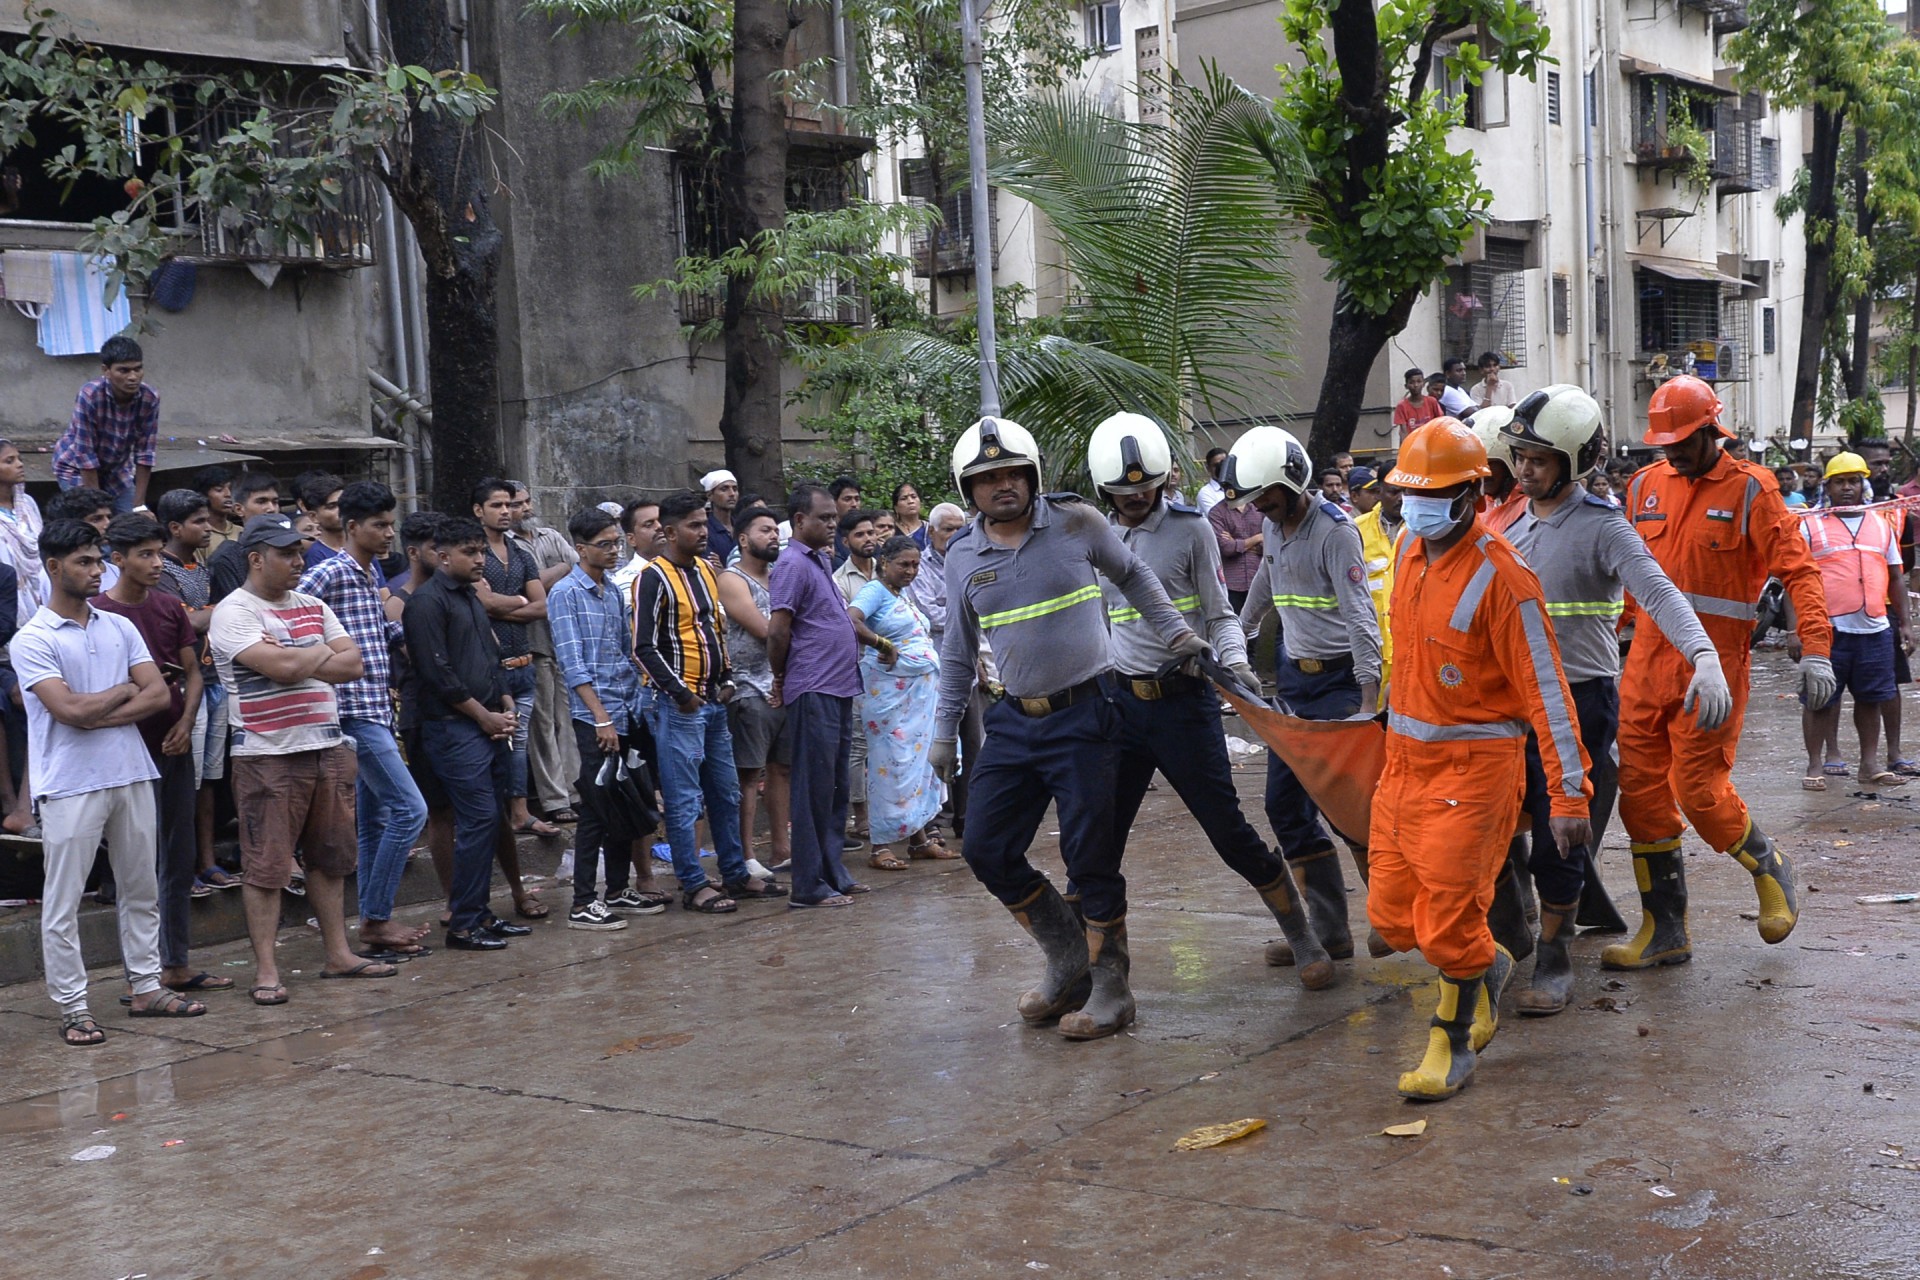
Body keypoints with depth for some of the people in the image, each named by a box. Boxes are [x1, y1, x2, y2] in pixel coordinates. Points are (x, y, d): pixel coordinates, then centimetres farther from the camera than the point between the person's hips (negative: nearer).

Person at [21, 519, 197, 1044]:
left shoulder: (119, 627, 10)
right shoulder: (32, 640, -7)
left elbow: (158, 694, 1)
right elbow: (71, 710, -18)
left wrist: (97, 716, -11)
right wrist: (122, 691, -2)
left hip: (130, 774, 6)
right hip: (70, 784, -6)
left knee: (141, 888, 12)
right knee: (63, 901, 0)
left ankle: (146, 987, 23)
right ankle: (72, 1007, 7)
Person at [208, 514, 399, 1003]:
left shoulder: (313, 608, 15)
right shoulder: (234, 612, -7)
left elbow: (353, 664, 5)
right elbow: (282, 668, -21)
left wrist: (297, 661, -10)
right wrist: (323, 652, -2)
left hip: (327, 748, 7)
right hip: (268, 755, -7)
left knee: (329, 857, 13)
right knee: (266, 865, -3)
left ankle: (338, 953, 22)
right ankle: (266, 969, 3)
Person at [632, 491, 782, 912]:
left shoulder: (705, 570, 13)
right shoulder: (654, 577, -11)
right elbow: (644, 647, -15)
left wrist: (726, 680, 10)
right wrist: (679, 692, -16)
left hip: (714, 701, 8)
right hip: (678, 703, -8)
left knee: (726, 792, 14)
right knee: (684, 798, -3)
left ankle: (736, 874, 24)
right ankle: (693, 885, 3)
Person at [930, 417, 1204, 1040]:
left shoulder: (1076, 522, -5)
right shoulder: (962, 557, 4)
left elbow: (1133, 575, 11)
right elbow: (959, 654, 13)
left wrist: (1177, 632, 6)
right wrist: (945, 732, 13)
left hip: (1084, 714, -4)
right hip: (1015, 720, 4)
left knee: (1090, 856, -5)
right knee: (987, 850, 3)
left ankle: (1110, 990, 11)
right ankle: (1070, 963, 20)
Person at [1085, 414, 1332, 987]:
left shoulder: (1189, 529, -1)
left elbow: (1220, 616, 0)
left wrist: (1236, 665, -18)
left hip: (1184, 700, -3)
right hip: (1122, 702, 4)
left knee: (1231, 833, -1)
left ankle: (1305, 941, 16)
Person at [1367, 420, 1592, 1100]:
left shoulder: (1500, 576, -18)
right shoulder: (1411, 552, 6)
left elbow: (1545, 688, -17)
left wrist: (1570, 794, -19)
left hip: (1473, 764, -7)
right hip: (1405, 758, 8)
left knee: (1449, 919, -1)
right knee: (1392, 912, 11)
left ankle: (1453, 1044, 20)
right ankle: (1487, 967, 38)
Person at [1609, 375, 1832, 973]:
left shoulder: (1749, 490, -4)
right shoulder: (1646, 485, 10)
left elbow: (1798, 569, -8)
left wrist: (1816, 651, -17)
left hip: (1714, 661, -5)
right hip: (1647, 658, 5)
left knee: (1699, 789, -7)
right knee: (1640, 791, 3)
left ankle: (1769, 867, 24)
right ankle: (1665, 932, 13)